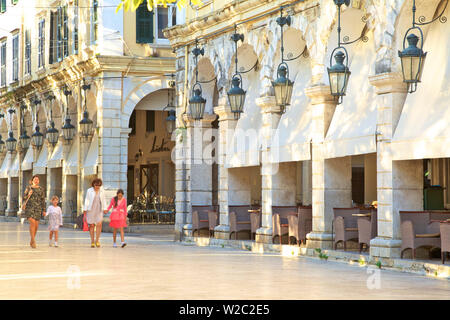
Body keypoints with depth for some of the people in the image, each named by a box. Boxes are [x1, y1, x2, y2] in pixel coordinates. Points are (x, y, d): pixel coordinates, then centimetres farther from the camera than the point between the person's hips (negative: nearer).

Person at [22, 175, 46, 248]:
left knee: (36, 225, 3)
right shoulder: (28, 188, 2)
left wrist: (44, 210, 5)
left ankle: (32, 241, 22)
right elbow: (24, 198, -1)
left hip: (38, 208, 3)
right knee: (32, 223, -20)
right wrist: (28, 194, -20)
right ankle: (33, 241, -18)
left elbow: (43, 200, 8)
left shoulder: (41, 189, 7)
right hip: (29, 207, -3)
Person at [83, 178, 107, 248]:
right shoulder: (89, 191, -3)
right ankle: (92, 242, 9)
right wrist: (85, 209, -7)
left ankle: (97, 240, -3)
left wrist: (105, 209, 1)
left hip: (99, 210, 2)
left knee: (99, 224, -14)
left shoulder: (102, 191, 5)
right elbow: (87, 200, -3)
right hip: (91, 209, -2)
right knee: (92, 225, 1)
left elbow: (103, 200, 10)